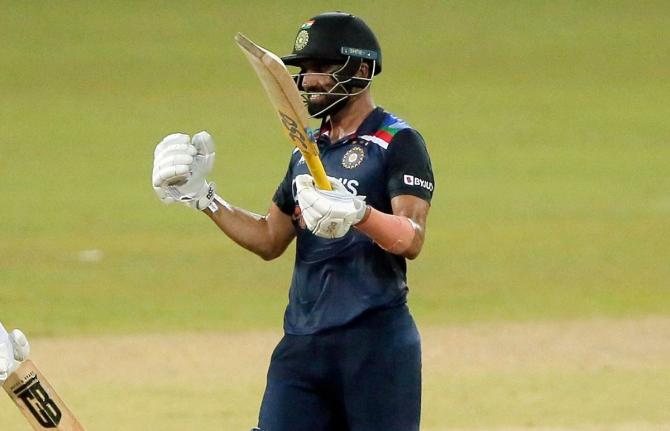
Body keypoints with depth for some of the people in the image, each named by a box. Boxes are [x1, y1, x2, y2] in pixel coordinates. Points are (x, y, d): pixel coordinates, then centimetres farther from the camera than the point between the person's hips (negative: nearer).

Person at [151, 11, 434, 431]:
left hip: (374, 338, -7)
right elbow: (270, 239, 23)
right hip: (302, 342, 7)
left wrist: (359, 214, -37)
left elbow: (412, 239, -19)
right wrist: (203, 197, 14)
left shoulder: (397, 143, -6)